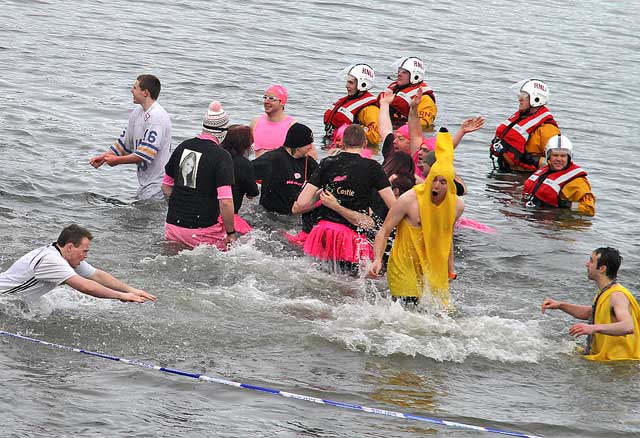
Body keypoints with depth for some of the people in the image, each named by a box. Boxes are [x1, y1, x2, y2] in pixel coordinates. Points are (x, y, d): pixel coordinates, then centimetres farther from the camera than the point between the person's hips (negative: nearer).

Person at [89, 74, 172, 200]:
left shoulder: (157, 116, -20)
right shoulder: (137, 113, 10)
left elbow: (146, 154, -25)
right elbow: (124, 142, 19)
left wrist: (118, 160, -16)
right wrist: (104, 157, 5)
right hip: (145, 182, 9)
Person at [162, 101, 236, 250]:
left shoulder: (183, 146, 7)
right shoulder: (222, 157, -13)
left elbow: (166, 186, 17)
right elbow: (225, 201, -20)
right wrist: (230, 233, -9)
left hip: (173, 224, 6)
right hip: (203, 230, -6)